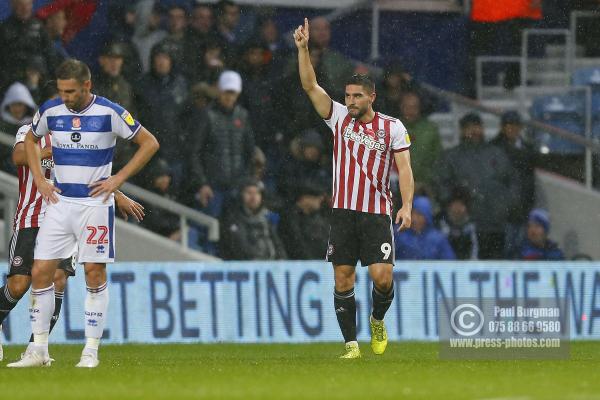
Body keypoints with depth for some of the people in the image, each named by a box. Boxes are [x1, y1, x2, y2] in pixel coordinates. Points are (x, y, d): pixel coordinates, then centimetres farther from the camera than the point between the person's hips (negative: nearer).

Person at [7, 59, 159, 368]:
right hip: (60, 202, 4)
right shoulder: (50, 111, 1)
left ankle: (91, 351, 3)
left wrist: (118, 179, -7)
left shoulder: (110, 113, -10)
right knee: (40, 272, -3)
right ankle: (39, 351, 5)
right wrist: (39, 179, 9)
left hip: (95, 202, -3)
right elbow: (31, 140, 22)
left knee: (95, 274, -4)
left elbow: (149, 143, -1)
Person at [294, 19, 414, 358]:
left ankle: (378, 321, 18)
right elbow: (311, 86, 0)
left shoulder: (393, 127, 1)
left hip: (378, 214, -2)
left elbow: (404, 168, -3)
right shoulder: (339, 118, 6)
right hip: (343, 212, 2)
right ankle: (352, 344, 5)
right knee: (343, 278, -2)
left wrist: (407, 206, -15)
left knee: (382, 276, -12)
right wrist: (303, 49, -11)